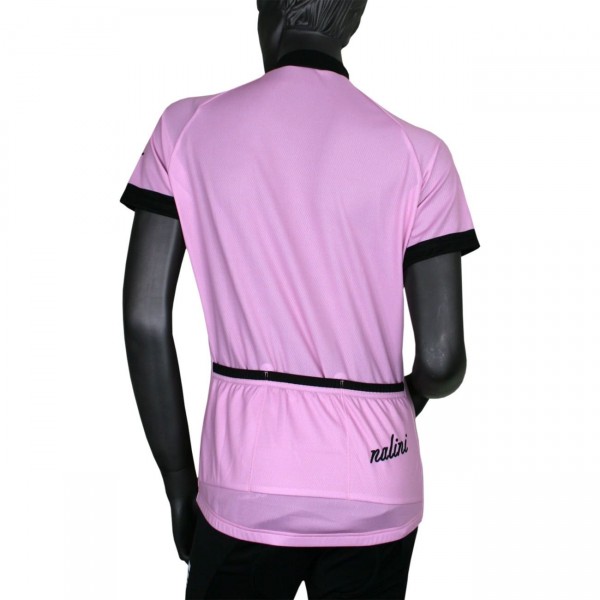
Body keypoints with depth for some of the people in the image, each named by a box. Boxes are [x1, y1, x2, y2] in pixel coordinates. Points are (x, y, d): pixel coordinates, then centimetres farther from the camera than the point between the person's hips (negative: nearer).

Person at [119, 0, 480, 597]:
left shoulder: (187, 127, -4)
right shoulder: (416, 152, -6)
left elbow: (145, 318, -6)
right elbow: (441, 359, -9)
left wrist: (180, 483, 5)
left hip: (245, 486, 0)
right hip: (375, 493, 1)